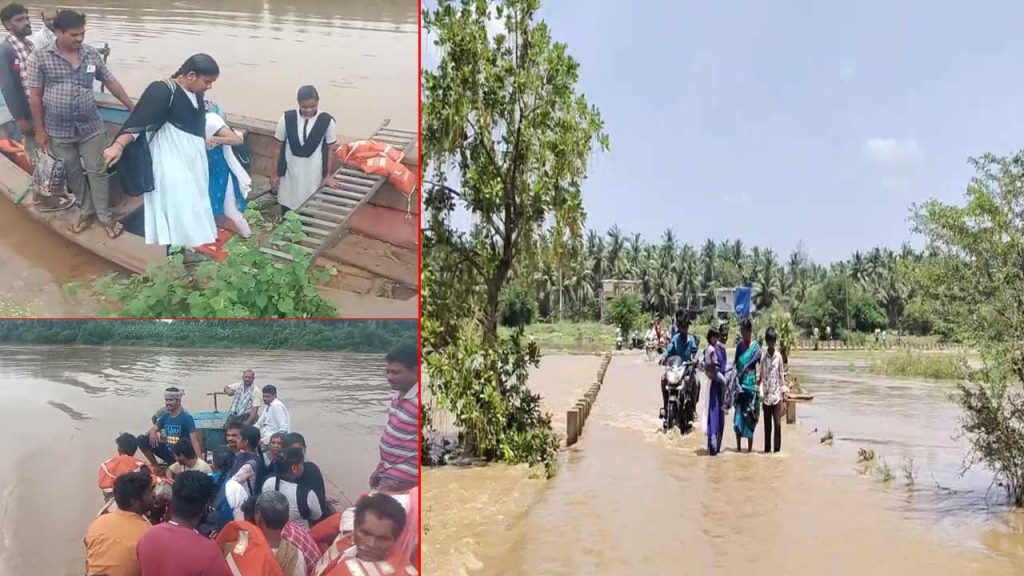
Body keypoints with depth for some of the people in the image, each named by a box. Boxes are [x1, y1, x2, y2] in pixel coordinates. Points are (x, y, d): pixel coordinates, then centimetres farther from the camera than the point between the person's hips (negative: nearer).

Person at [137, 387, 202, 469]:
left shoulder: (186, 417, -14)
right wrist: (152, 432, -22)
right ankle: (156, 467, -1)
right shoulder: (165, 416, 4)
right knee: (142, 439, -9)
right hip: (167, 451, 5)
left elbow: (194, 441, -21)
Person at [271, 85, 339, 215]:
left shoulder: (327, 121, -11)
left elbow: (330, 149, -1)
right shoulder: (287, 118, -9)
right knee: (287, 208, 12)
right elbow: (279, 146, 0)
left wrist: (328, 175, 1)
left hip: (314, 174, -1)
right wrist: (275, 173, 3)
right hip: (290, 172, 1)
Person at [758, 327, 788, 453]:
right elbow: (760, 376, 6)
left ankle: (777, 450, 5)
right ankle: (767, 449, 13)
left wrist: (784, 391, 2)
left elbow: (781, 375, 5)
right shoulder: (764, 358, 4)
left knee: (778, 424, -3)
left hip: (777, 395, -1)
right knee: (767, 425, 6)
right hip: (766, 396, 1)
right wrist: (760, 393, -2)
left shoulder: (779, 356, 1)